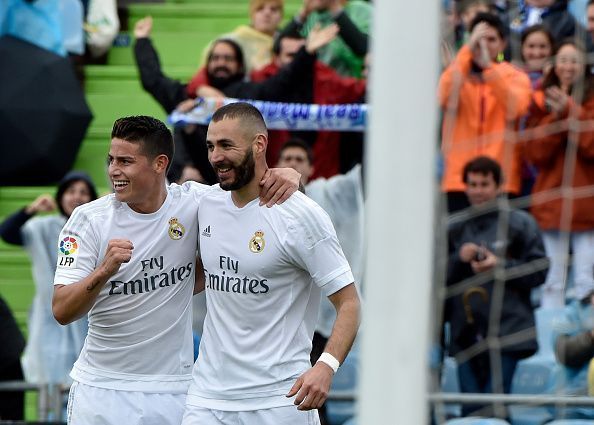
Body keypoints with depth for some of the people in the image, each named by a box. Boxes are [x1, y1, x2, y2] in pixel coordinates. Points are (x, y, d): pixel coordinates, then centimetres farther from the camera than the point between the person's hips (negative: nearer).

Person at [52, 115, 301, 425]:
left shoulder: (192, 202, -4)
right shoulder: (88, 219, -7)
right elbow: (62, 312, -14)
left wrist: (285, 176, -13)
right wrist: (104, 271, -32)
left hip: (172, 390, 1)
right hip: (100, 388, -1)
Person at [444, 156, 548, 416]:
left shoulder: (520, 224, 3)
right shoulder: (455, 230, 14)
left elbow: (538, 271, 0)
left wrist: (500, 266, -10)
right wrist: (458, 259, -5)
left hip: (505, 333, -4)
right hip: (465, 333, 4)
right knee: (469, 408, 4)